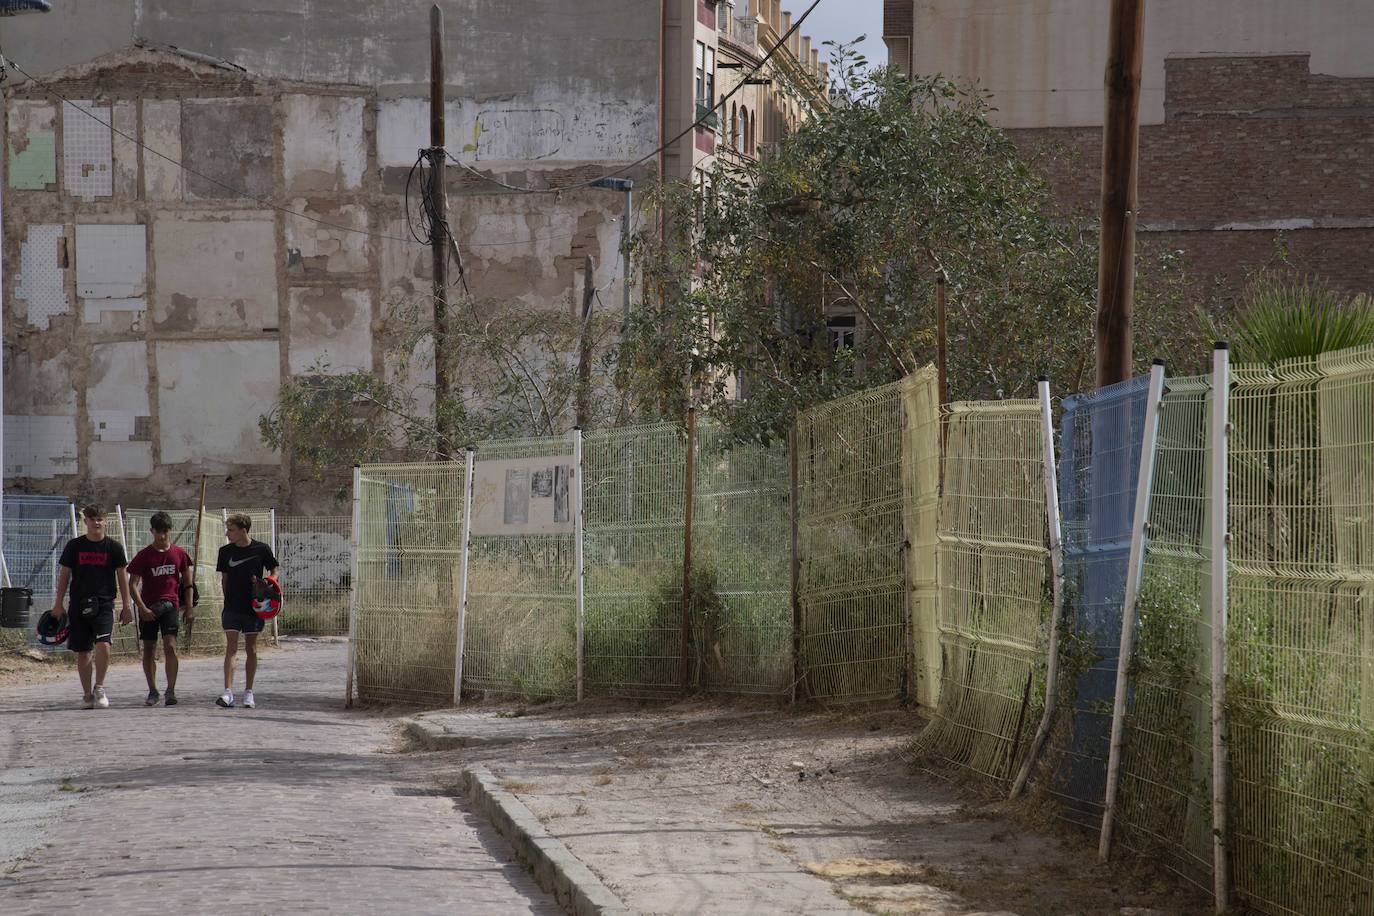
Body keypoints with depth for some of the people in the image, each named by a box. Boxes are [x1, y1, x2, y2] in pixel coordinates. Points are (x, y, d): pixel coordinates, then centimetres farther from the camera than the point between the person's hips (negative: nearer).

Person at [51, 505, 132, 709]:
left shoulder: (114, 547, 4)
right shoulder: (74, 546, 5)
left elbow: (122, 577, 7)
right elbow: (64, 575, 10)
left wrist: (125, 606, 4)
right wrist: (58, 604, 5)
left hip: (104, 605, -2)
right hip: (79, 606, 2)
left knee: (103, 646, -19)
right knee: (83, 652, 5)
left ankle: (99, 688, -2)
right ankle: (87, 694, 15)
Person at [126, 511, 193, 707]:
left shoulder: (179, 554, 4)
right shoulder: (144, 555, -2)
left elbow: (187, 582, 13)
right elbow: (133, 584, -4)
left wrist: (189, 608, 8)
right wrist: (142, 608, -13)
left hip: (170, 605, 0)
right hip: (148, 607, 1)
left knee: (170, 646, -15)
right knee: (149, 650, 6)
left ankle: (171, 691, -14)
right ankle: (152, 691, 18)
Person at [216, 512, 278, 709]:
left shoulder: (261, 549, -4)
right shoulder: (226, 551, 3)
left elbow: (273, 571, 8)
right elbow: (224, 578, 12)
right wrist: (228, 598, 6)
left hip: (254, 607, -1)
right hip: (232, 607, 1)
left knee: (251, 649, 7)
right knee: (231, 648, -9)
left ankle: (248, 693, 17)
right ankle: (228, 693, -17)